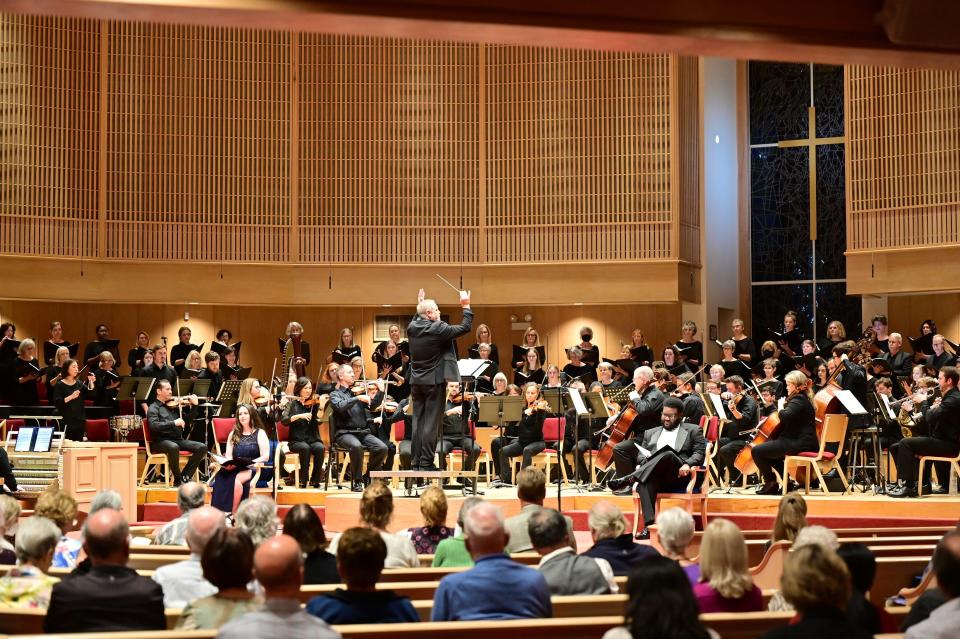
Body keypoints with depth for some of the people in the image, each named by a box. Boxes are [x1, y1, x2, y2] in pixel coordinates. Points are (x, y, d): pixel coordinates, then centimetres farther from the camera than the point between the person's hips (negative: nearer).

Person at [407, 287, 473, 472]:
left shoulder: (412, 328, 2)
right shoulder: (438, 329, -17)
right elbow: (465, 328, -13)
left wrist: (420, 305, 29)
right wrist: (466, 307, -3)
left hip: (416, 381, 7)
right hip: (434, 381, -7)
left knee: (418, 421, 11)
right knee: (432, 423, -3)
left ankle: (415, 461, 12)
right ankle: (426, 462, -4)